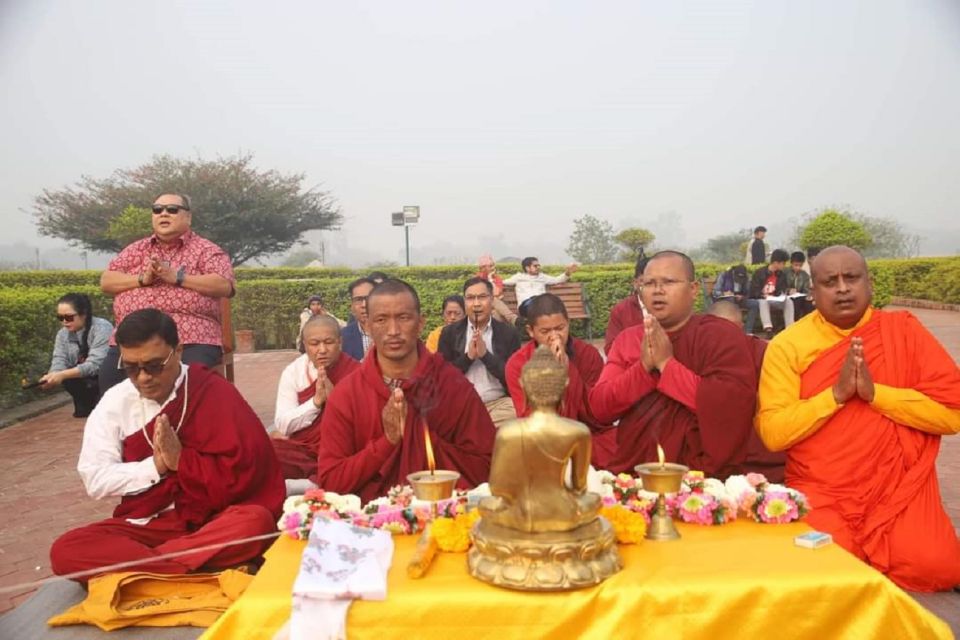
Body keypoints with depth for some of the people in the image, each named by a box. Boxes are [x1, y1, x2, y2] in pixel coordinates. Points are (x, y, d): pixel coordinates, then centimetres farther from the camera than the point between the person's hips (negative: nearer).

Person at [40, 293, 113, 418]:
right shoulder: (63, 334, -4)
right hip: (84, 376, 5)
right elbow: (59, 362, -13)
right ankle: (86, 405, 1)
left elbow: (95, 365, -31)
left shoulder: (101, 328, -23)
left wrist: (62, 375, -39)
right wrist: (51, 377, -36)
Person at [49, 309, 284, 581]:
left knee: (257, 522, -34)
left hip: (213, 518, -2)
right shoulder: (115, 401, 1)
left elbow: (247, 469, -11)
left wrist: (180, 460, -16)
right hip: (148, 523, 3)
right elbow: (96, 479, -3)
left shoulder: (216, 393, -8)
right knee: (66, 550, -22)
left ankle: (131, 564, -25)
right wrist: (155, 466, -15)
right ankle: (191, 570, -27)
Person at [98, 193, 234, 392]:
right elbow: (106, 282, 15)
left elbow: (224, 285, -5)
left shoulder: (206, 250, 10)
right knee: (109, 376, -21)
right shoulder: (136, 249, 23)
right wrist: (142, 278, -3)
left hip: (191, 339, -3)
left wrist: (176, 276, -10)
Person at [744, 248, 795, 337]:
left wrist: (782, 296, -13)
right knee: (763, 302, -38)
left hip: (773, 301, 5)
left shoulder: (782, 275, 5)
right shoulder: (759, 273, -10)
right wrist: (764, 296, -25)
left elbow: (783, 290, 10)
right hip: (760, 300, -5)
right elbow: (753, 291, -13)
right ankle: (768, 329, -51)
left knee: (789, 301, -20)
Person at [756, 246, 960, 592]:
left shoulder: (904, 329, 2)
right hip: (820, 492, -1)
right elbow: (772, 433, -10)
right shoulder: (787, 345, -3)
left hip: (900, 488, 1)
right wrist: (837, 393, -19)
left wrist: (874, 391, -16)